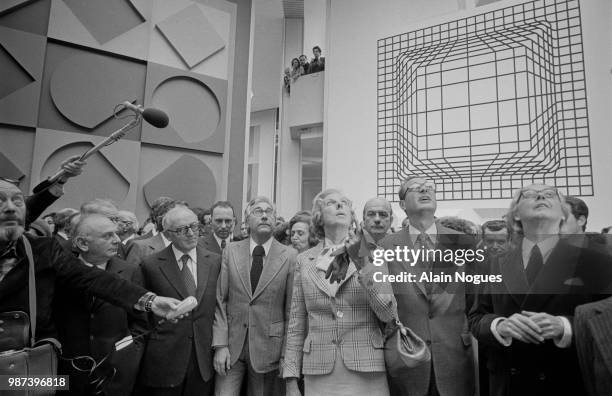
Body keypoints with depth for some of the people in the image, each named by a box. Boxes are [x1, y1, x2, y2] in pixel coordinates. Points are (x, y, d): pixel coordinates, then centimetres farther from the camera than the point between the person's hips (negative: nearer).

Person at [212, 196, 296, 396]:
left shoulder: (289, 256, -6)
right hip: (231, 344, 1)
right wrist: (220, 345, -5)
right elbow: (220, 300, 0)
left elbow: (291, 308, -4)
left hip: (268, 347, -1)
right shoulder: (231, 251, 1)